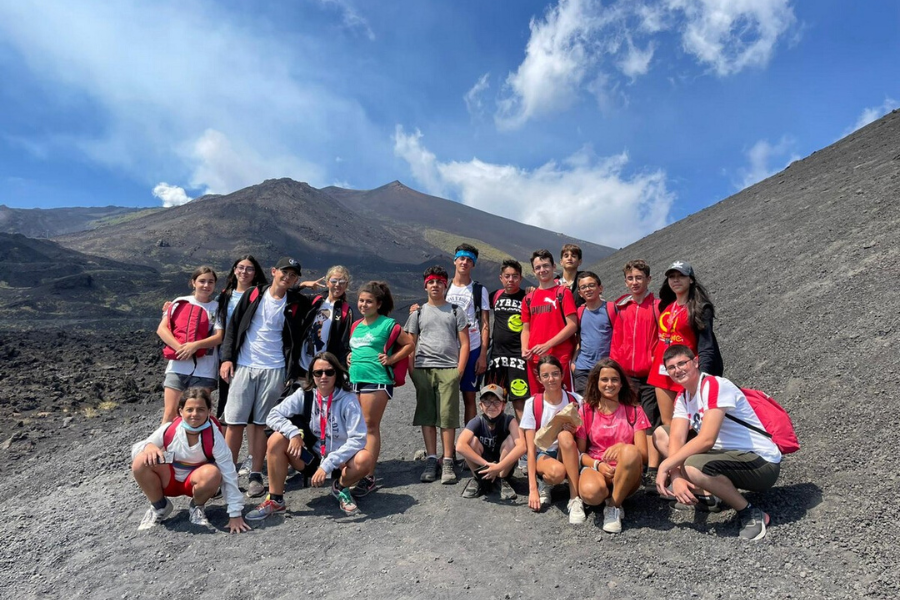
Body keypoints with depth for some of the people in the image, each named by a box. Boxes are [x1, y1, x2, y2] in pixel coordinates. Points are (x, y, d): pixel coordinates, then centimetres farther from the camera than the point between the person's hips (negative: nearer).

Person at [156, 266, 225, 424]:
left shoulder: (217, 307, 4)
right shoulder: (180, 302, 7)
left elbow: (219, 337, -4)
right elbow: (162, 329, 1)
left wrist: (195, 345, -18)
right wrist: (179, 347, -14)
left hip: (204, 370, -1)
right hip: (177, 366, 1)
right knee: (170, 413, 2)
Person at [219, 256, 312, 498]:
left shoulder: (296, 304, 2)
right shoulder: (254, 295, 4)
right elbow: (233, 326, 6)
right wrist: (227, 358, -2)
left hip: (274, 370, 0)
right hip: (243, 367, 1)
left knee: (262, 424, 4)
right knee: (234, 422, 1)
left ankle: (256, 476, 14)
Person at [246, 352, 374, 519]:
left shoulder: (348, 399, -17)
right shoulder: (304, 395, -7)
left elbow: (358, 439, -23)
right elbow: (273, 416, -11)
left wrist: (327, 465, -28)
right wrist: (293, 433, -29)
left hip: (340, 459, -2)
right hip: (311, 456, 3)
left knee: (366, 459, -33)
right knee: (277, 439, -19)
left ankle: (341, 488, 1)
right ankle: (275, 500, -7)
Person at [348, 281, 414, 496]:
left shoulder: (387, 324, -2)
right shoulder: (356, 325, 16)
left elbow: (409, 344, 1)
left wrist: (391, 359, -8)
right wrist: (350, 356, 12)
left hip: (376, 380, -6)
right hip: (354, 380, 6)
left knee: (370, 427, -4)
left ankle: (368, 478, 0)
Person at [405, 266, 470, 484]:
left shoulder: (455, 311, 10)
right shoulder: (418, 313, 14)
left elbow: (464, 343, 6)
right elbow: (410, 344, 13)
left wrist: (459, 369, -4)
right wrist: (412, 371, 2)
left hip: (449, 369, -2)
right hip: (423, 369, 2)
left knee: (448, 416, -3)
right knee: (426, 415, 3)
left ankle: (447, 462, 4)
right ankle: (431, 460, 12)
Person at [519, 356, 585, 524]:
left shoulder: (576, 401, -8)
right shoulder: (532, 404, -11)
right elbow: (531, 448, -13)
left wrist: (574, 432, -24)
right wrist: (532, 489, -19)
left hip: (568, 456, 1)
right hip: (543, 455, -1)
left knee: (565, 436, -33)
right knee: (557, 471, -36)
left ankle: (575, 499, -24)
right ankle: (544, 484, 1)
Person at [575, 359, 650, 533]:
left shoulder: (634, 411, 2)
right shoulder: (586, 410, 1)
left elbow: (643, 454, -5)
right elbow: (580, 452, 2)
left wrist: (623, 447, -26)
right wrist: (598, 464, -19)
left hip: (625, 475, 1)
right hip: (595, 468, 0)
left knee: (630, 452, -35)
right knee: (591, 492, -38)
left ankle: (614, 506, -16)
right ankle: (607, 496, 0)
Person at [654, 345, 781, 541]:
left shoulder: (715, 386, -21)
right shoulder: (682, 398, 5)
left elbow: (707, 440, -30)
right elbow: (677, 439, -6)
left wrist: (665, 466, -25)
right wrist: (676, 476, -23)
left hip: (762, 464, -8)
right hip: (728, 453, 8)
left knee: (693, 466, -35)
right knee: (660, 434, 5)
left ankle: (751, 514, -10)